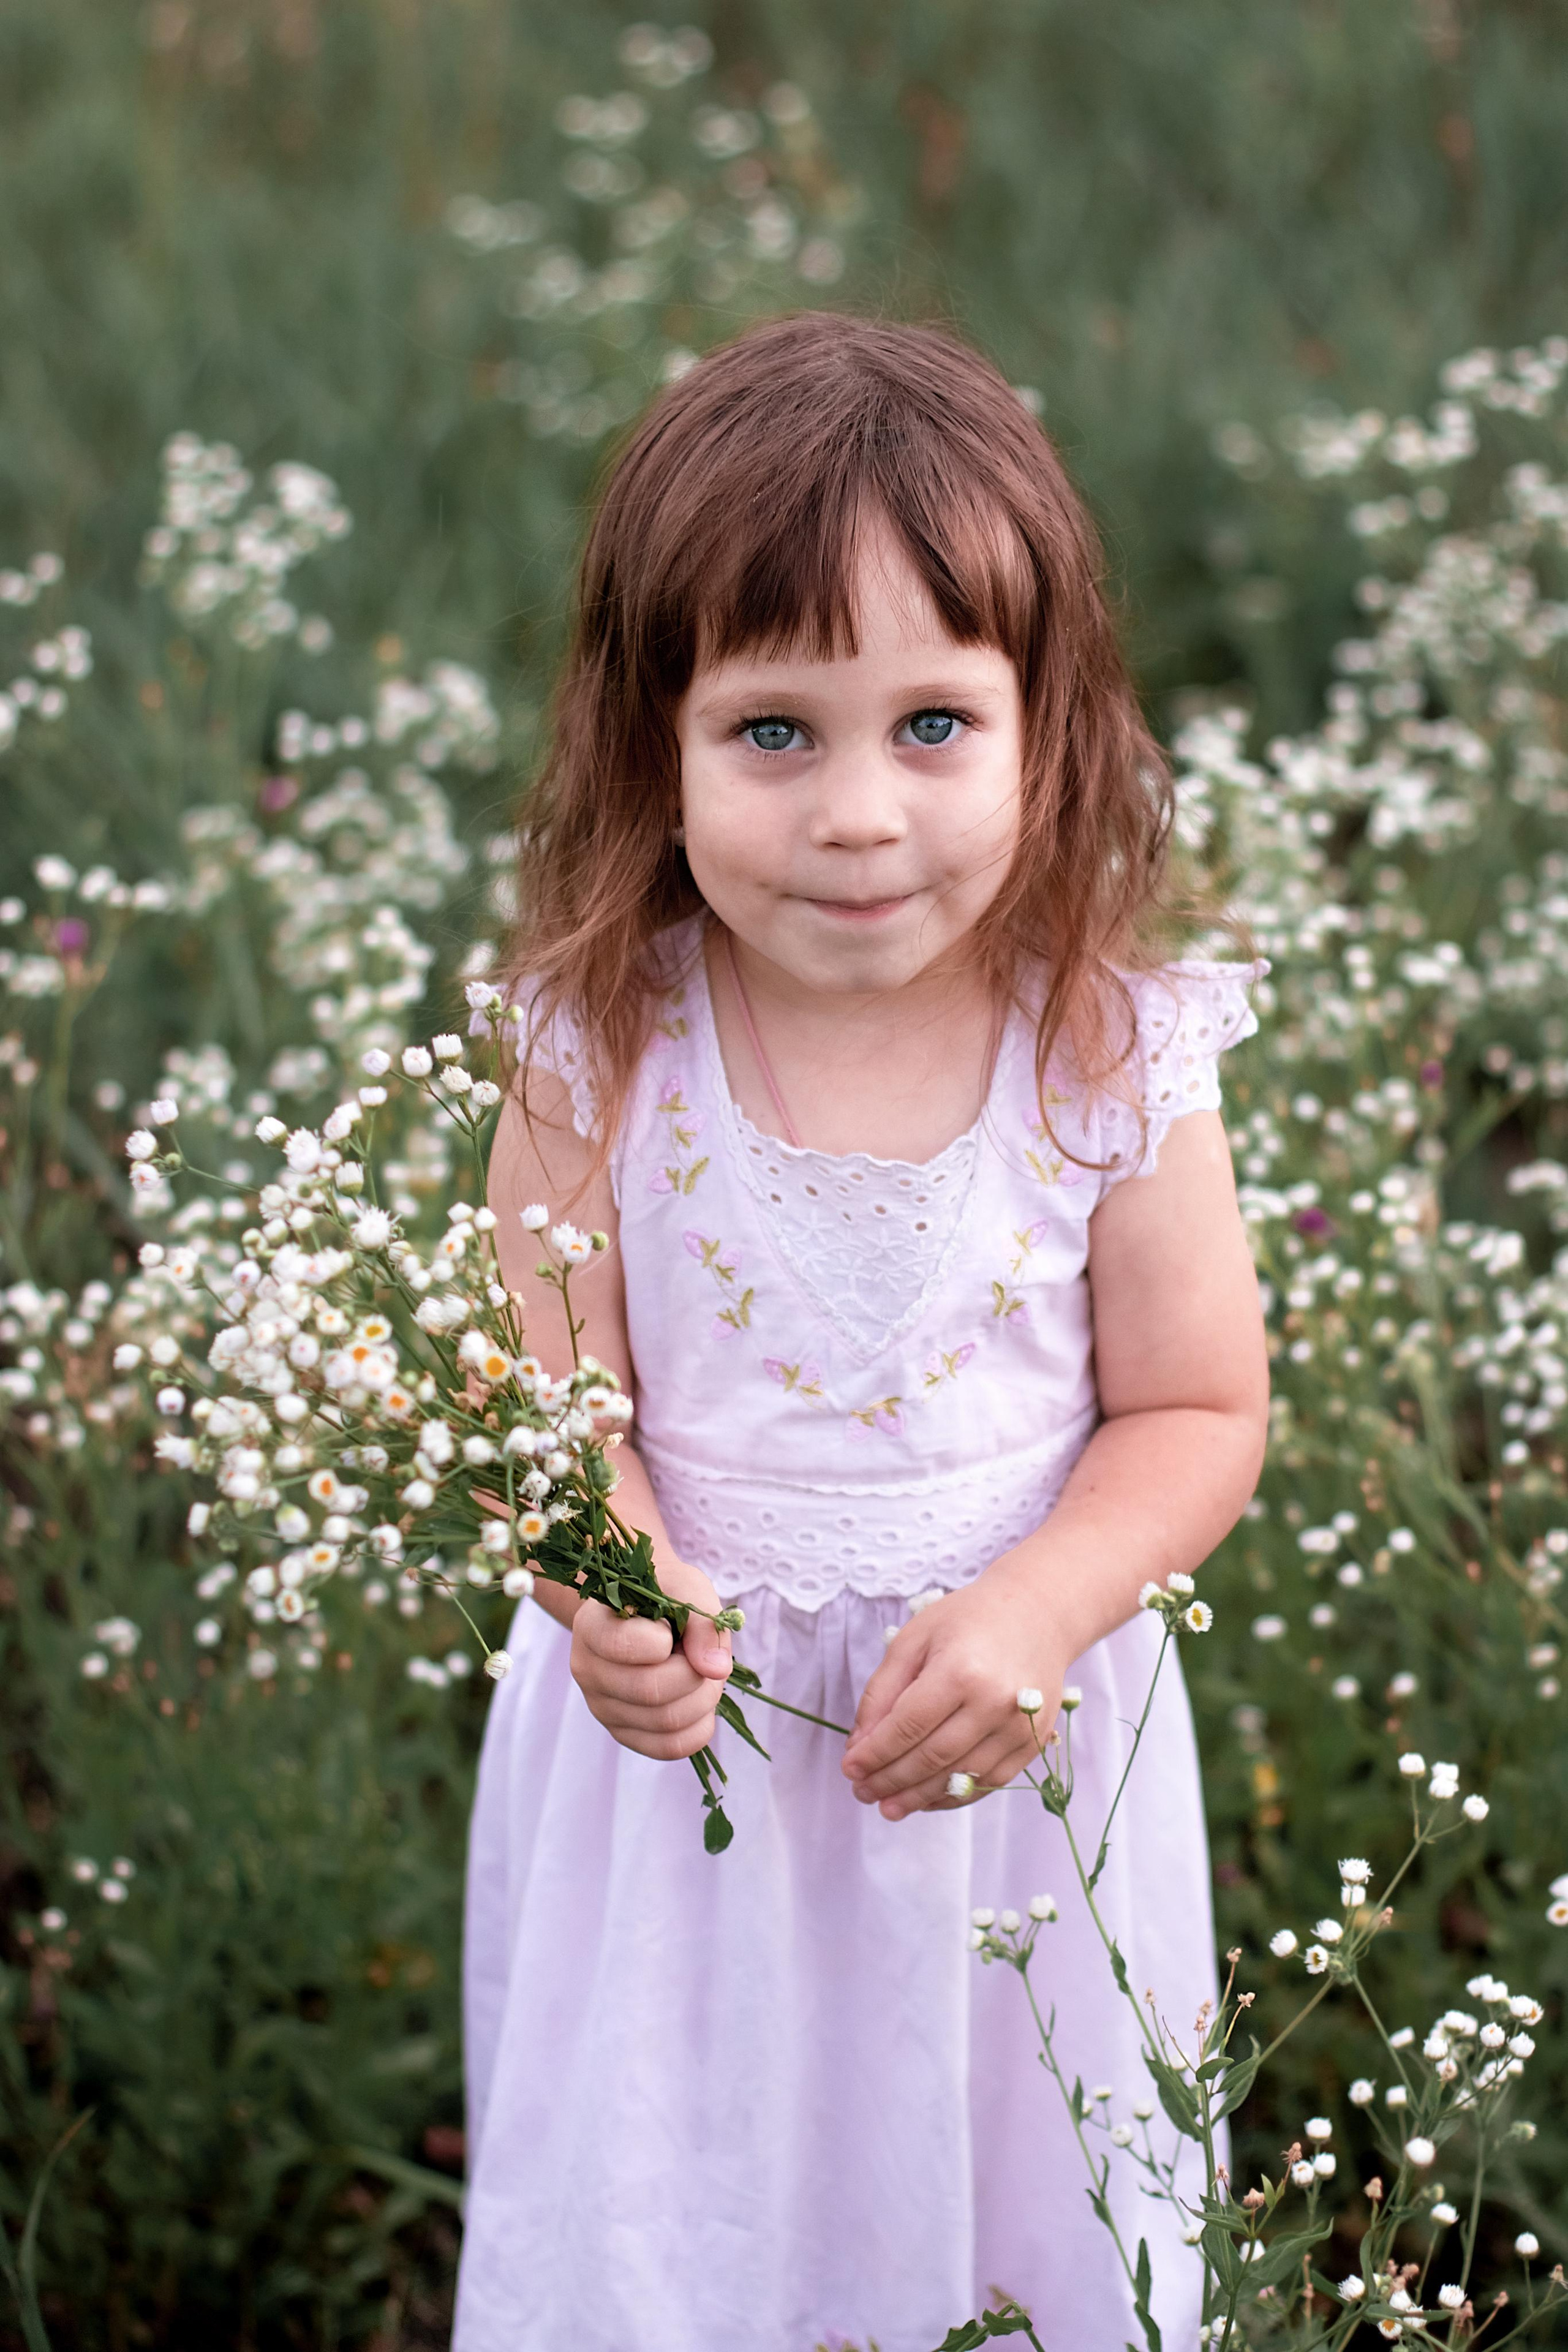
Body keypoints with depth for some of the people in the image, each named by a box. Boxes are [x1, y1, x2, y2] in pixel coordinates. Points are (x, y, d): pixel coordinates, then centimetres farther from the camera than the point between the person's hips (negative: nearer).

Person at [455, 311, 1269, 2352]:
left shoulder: (1116, 1059, -16)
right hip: (690, 1728, 0)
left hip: (1013, 1727, 0)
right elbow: (554, 1381, -10)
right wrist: (609, 1581, -31)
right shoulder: (605, 1049, -15)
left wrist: (1030, 1613, -25)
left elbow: (1197, 1414, -8)